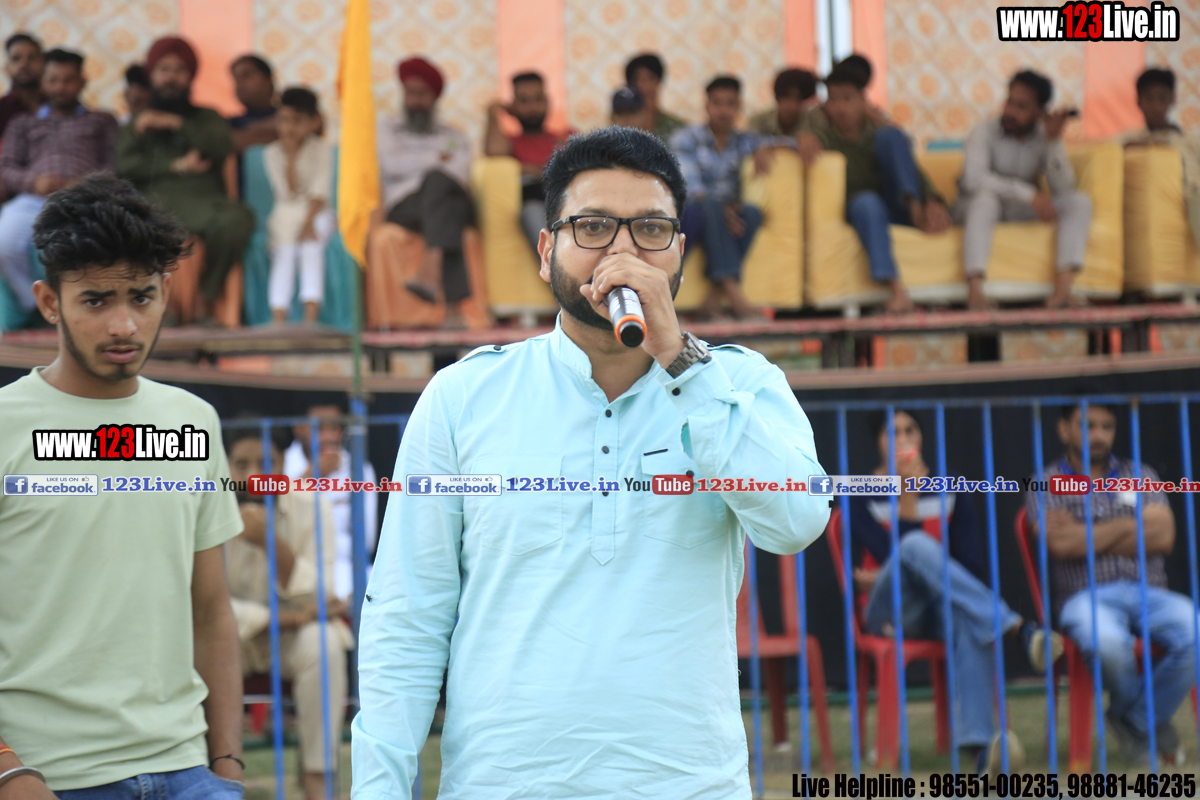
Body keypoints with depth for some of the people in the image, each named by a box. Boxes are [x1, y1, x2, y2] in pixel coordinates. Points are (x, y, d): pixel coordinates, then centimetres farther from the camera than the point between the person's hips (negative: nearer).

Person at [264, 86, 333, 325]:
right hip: (286, 215, 1)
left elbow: (319, 191, -8)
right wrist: (292, 157, -13)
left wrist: (308, 222, -20)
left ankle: (311, 316, -37)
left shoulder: (321, 149, 0)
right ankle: (278, 317, -35)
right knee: (284, 252, -25)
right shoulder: (272, 152, 2)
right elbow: (288, 192, -7)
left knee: (312, 245, -29)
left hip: (315, 213, -1)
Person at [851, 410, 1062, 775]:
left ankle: (977, 741, -54)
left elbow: (972, 565, 6)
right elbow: (895, 553, -8)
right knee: (916, 545, -36)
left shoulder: (950, 491, 14)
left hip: (938, 610, 2)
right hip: (889, 614, -2)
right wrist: (907, 498, -14)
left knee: (966, 614, -40)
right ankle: (1017, 628, -46)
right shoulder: (862, 495, 6)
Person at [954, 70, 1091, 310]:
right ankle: (974, 291, -51)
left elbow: (1063, 188, -14)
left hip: (1021, 211, 4)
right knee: (986, 198, -40)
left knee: (1080, 202, -18)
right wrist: (1029, 194, -37)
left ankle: (1062, 290, -37)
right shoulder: (985, 131, -13)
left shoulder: (1045, 136, -2)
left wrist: (1054, 141, -26)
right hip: (972, 209, -4)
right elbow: (974, 179, -31)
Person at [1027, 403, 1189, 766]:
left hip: (1148, 591, 3)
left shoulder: (1139, 476, 20)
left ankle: (1135, 722, -7)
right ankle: (1153, 721, -6)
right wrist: (1129, 525, 1)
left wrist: (1086, 538, -2)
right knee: (1108, 644, -40)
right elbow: (1060, 542, -9)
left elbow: (1163, 537, 2)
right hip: (1086, 597, -3)